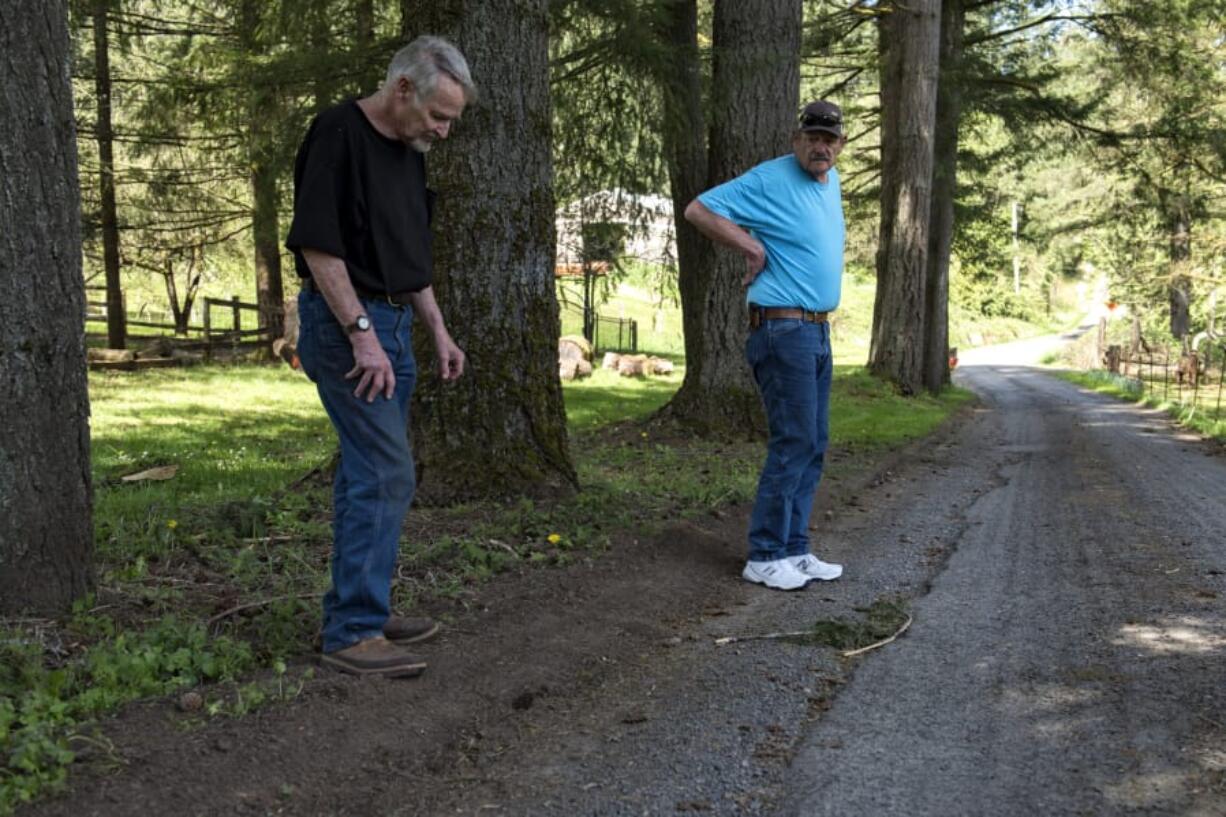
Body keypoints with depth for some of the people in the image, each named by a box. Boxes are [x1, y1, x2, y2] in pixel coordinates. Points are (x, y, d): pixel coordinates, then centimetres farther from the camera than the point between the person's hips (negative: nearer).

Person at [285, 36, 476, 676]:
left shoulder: (408, 151, 14)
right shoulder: (339, 134, -13)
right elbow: (317, 244, -19)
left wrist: (438, 330, 15)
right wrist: (361, 334, -22)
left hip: (390, 325, 9)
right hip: (345, 324, -9)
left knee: (370, 472, 12)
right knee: (386, 472, -12)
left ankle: (364, 610, 22)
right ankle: (352, 631, -5)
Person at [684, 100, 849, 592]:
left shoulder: (831, 182, 15)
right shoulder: (769, 180, -11)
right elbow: (698, 210, -14)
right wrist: (752, 247, -14)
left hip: (818, 332, 9)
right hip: (783, 331, -9)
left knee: (813, 446, 10)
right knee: (794, 443, -9)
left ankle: (793, 550, 18)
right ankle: (764, 557, 0)